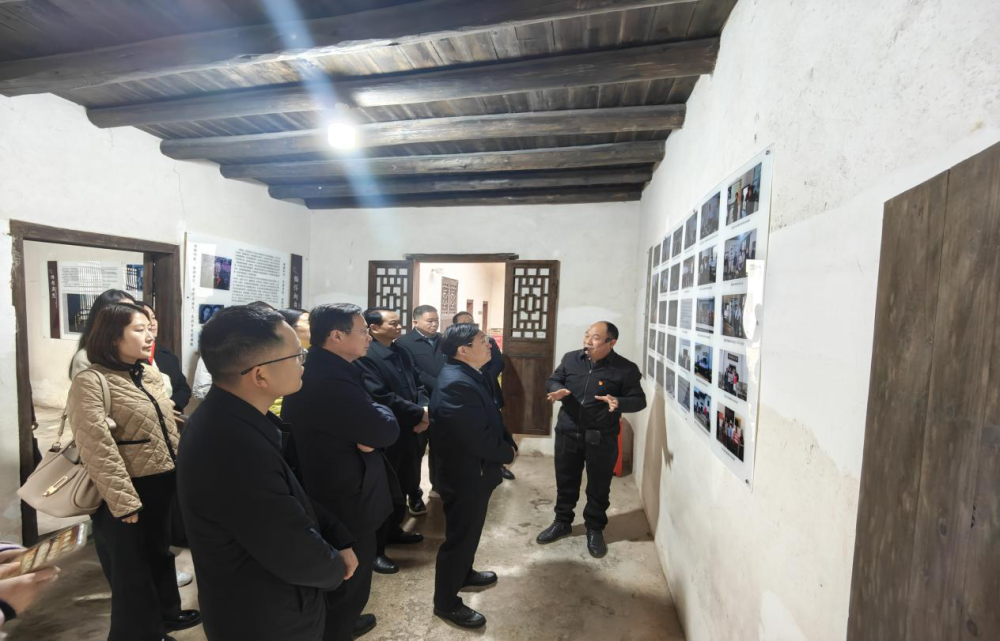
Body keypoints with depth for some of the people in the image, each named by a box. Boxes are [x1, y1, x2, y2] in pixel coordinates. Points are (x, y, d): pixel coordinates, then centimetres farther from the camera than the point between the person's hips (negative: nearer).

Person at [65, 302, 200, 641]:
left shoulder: (150, 375, 6)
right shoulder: (91, 381, -16)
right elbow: (97, 448, -20)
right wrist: (123, 501, -20)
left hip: (163, 486, 7)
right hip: (128, 494, -7)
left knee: (160, 553, 24)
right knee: (132, 569, 12)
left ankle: (166, 613, 44)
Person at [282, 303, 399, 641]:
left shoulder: (320, 371, 2)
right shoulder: (330, 381, -33)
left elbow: (358, 423, 6)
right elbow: (386, 430, -29)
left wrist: (366, 431, -15)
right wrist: (377, 410, -10)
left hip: (328, 493, 11)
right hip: (345, 503, -10)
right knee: (348, 580, 14)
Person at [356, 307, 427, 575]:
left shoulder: (401, 352, 8)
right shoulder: (365, 357, -20)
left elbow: (417, 384, 10)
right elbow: (381, 398, -27)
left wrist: (424, 412, -9)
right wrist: (419, 413, -18)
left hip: (406, 433, 8)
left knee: (402, 488, 21)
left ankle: (393, 530, 43)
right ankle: (374, 550, 24)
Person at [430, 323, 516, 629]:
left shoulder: (467, 375, 3)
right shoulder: (456, 384, -31)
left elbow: (491, 418, 10)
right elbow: (478, 437, -30)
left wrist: (508, 442, -4)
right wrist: (507, 453, -13)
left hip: (473, 470, 10)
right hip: (465, 474, -10)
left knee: (468, 532, 27)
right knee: (460, 536, 10)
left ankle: (463, 573, 50)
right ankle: (446, 602, 30)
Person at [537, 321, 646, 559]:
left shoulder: (626, 369, -10)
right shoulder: (570, 359, -1)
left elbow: (639, 400, -6)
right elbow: (553, 380, 8)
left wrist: (619, 403, -28)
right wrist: (558, 390, -16)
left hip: (602, 438, -3)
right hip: (567, 433, 3)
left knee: (598, 487, 13)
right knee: (565, 482, 18)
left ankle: (595, 529, 36)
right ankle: (562, 522, 40)